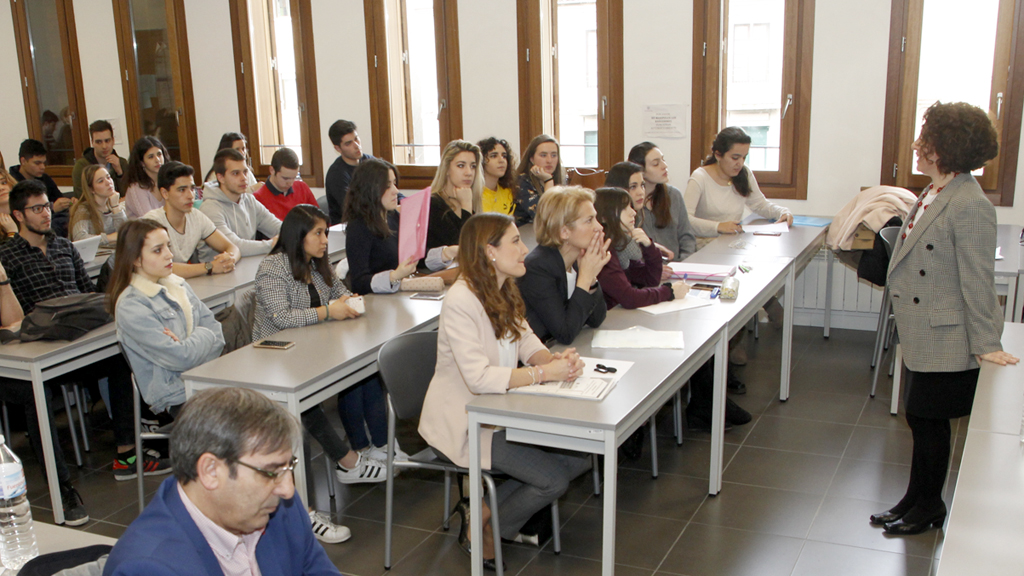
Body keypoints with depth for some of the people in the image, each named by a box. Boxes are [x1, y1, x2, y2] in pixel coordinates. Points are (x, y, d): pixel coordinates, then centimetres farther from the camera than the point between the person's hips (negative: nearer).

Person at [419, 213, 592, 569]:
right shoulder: (460, 302, -24)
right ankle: (481, 531, 10)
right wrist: (543, 372, -32)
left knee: (579, 458, -1)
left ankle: (485, 508, 12)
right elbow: (479, 378, -32)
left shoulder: (503, 292, 6)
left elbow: (525, 339, 3)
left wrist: (556, 359, -19)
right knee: (553, 480, -14)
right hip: (463, 425, -9)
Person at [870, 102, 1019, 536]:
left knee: (928, 419, 4)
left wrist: (986, 345, -15)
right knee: (922, 418, 17)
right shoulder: (934, 194, 7)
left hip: (946, 339, -9)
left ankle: (927, 506, 23)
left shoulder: (970, 206, -21)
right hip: (923, 334, 9)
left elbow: (977, 280, -19)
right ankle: (917, 501, 31)